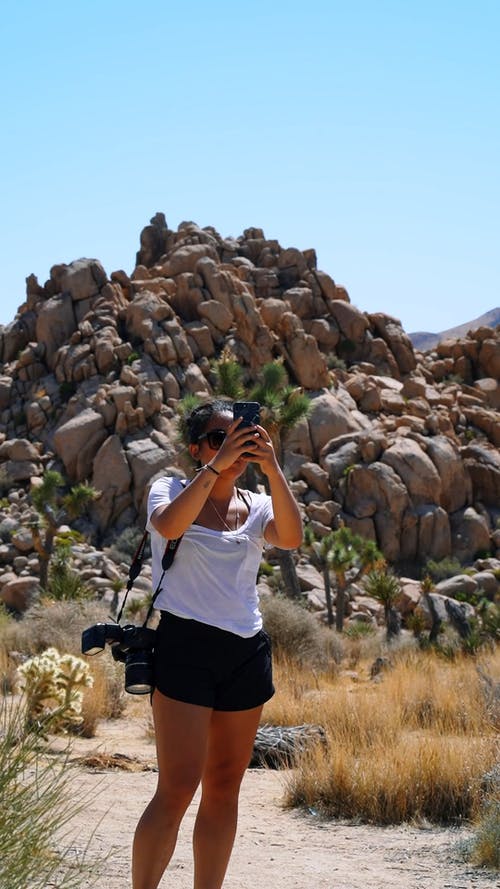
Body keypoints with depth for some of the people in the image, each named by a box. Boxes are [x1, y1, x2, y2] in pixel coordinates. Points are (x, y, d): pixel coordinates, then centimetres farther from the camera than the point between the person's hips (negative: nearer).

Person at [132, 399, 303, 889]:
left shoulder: (257, 506, 12)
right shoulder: (171, 489, 3)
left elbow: (291, 537, -11)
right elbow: (169, 525, -21)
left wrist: (272, 468, -19)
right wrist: (216, 466, -24)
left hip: (247, 651, 5)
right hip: (185, 646, -5)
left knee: (224, 787, 7)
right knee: (177, 788, -12)